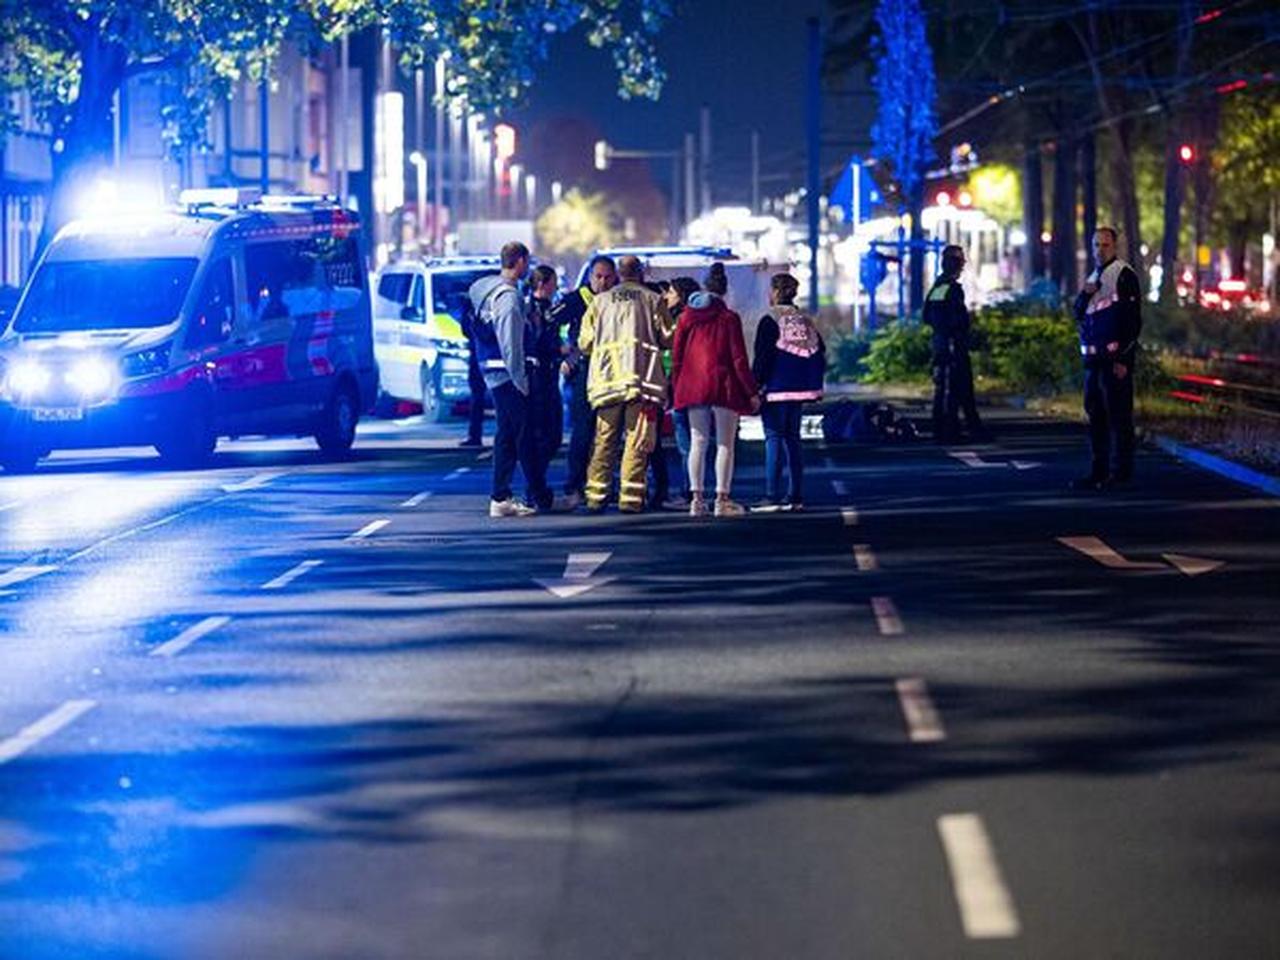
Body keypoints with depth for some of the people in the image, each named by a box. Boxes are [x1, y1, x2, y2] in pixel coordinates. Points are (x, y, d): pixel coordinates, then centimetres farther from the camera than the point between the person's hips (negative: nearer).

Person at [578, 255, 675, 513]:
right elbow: (668, 339, 3)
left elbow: (585, 343, 9)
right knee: (638, 440, -2)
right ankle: (630, 497, -7)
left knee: (604, 440, 8)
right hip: (642, 377, -2)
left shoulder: (600, 301, 10)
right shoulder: (653, 300, 4)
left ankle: (595, 495, 7)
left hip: (606, 376, 3)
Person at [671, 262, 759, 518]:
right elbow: (739, 359, -7)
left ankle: (697, 499, 4)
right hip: (724, 387, -4)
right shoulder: (729, 319, -6)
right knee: (725, 444, 0)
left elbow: (676, 357, 7)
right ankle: (722, 499, -4)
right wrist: (752, 392, -2)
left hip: (692, 388, 4)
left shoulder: (686, 318, 5)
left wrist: (678, 389, 14)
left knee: (697, 443, 8)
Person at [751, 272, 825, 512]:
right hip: (799, 389, 7)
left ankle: (772, 496, -12)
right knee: (792, 438, 12)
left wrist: (754, 386, -8)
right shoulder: (805, 321, 12)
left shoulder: (770, 321, -9)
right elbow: (820, 354, 13)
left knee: (773, 438, -7)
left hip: (776, 388, -7)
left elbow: (762, 358, -13)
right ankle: (796, 496, 10)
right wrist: (815, 386, 18)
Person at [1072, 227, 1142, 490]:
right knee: (1095, 414, 11)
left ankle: (1121, 472, -5)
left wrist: (1123, 359, -18)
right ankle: (1098, 471, 17)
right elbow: (1079, 315, 21)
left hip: (1115, 358, -9)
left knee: (1118, 414, -7)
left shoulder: (1124, 275, -8)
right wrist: (1084, 295, -1)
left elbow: (1132, 319, -13)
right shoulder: (1093, 278, 19)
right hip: (1093, 357, 9)